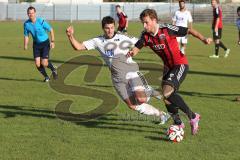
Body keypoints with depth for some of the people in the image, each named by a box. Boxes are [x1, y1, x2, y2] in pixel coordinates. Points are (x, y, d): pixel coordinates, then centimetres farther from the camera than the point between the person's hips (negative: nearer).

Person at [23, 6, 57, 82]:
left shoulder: (41, 21, -21)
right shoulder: (26, 24, -9)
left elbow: (51, 30, -9)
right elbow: (26, 36, 4)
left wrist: (52, 41, -15)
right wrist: (25, 46, -12)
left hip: (45, 43, -4)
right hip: (36, 44, 4)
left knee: (44, 63, -13)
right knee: (37, 64, -6)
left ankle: (53, 69, 22)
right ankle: (46, 77, 20)